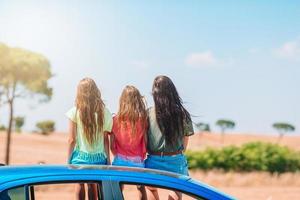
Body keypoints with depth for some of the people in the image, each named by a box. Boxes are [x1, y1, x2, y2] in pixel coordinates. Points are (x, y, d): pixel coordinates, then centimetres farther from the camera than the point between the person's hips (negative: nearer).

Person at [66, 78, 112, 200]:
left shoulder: (75, 112, -10)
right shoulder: (104, 112, -5)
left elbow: (72, 140, -7)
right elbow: (105, 139, 0)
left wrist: (69, 159, 4)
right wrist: (108, 160, 9)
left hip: (80, 156, -2)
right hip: (99, 157, 2)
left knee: (80, 184, 15)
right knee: (92, 185, 17)